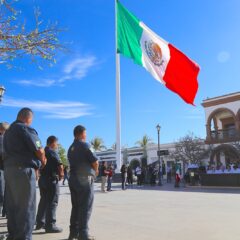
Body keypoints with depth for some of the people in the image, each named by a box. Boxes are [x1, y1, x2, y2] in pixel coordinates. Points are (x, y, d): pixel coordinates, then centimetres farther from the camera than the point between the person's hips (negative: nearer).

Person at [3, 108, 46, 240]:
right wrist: (42, 161, 6)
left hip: (9, 169, 9)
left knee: (13, 206, 15)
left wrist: (38, 161, 9)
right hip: (23, 170, -9)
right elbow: (39, 150, -15)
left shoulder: (9, 131, 19)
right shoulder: (26, 128, -11)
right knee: (26, 207, -2)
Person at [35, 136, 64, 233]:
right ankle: (50, 225, -4)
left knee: (43, 201, 16)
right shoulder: (53, 152, -12)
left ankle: (40, 223, 23)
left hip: (42, 179, 8)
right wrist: (61, 175, -4)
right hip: (51, 179, -8)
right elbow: (60, 166, -20)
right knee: (52, 202, -4)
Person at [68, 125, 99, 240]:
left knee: (75, 207, 13)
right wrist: (95, 170, 7)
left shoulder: (71, 148, 15)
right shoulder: (84, 145, -10)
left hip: (73, 179, 8)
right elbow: (95, 162, -14)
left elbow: (75, 163, 15)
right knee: (85, 207, -2)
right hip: (85, 179, -8)